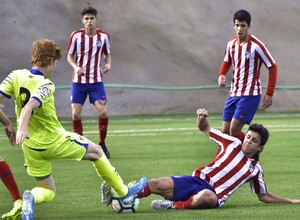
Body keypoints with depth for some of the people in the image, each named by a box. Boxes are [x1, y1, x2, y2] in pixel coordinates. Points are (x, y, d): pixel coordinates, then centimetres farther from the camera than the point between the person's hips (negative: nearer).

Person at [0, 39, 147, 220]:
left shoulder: (16, 76, -3)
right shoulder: (46, 85, -21)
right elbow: (29, 106, -38)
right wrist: (21, 129, -52)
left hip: (31, 147, 6)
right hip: (54, 142, -6)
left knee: (48, 192, 17)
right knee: (96, 151, 20)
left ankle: (31, 197, -19)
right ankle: (123, 191, 31)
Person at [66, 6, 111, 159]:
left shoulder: (103, 36, -2)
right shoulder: (76, 36, -6)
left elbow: (107, 54, 11)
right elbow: (70, 56, 3)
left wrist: (108, 64, -11)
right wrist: (75, 67, -17)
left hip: (96, 80, 0)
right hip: (79, 80, 0)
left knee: (103, 112, -12)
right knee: (76, 114, -7)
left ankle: (102, 145, 8)